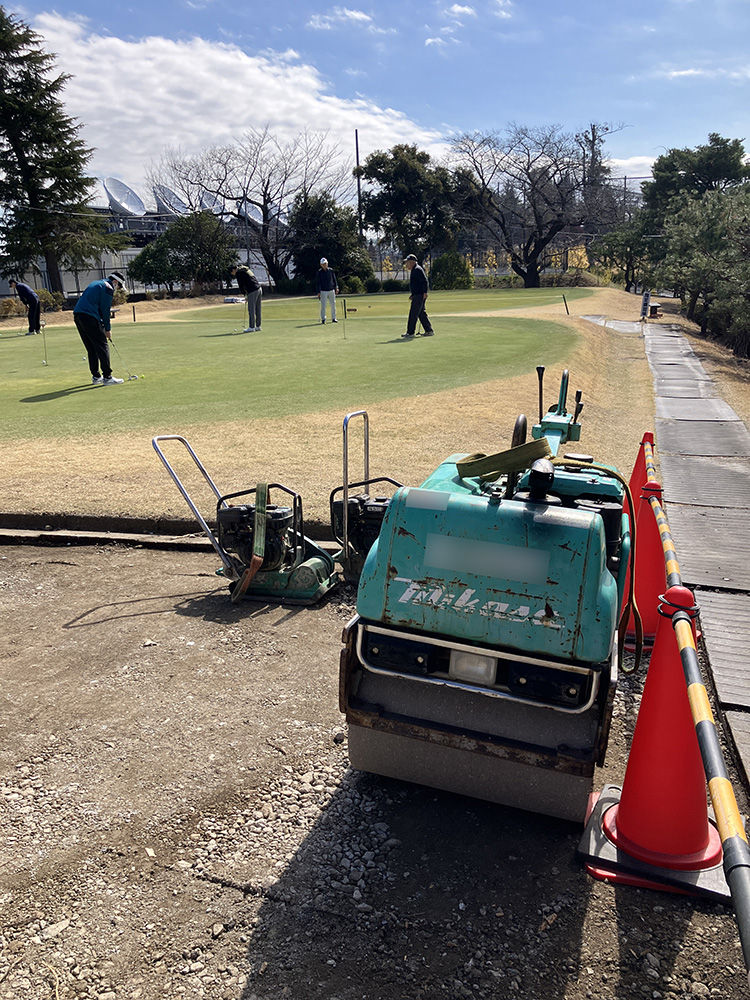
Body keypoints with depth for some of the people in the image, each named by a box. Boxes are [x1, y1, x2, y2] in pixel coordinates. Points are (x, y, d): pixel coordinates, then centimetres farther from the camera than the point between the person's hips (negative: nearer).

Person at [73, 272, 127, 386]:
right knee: (102, 346, -6)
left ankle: (96, 377, 17)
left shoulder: (95, 283, 26)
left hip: (77, 315, 9)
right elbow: (105, 310, -7)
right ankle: (107, 377, -8)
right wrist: (107, 329, 2)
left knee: (91, 348, 14)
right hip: (90, 316, -9)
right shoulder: (108, 288, -3)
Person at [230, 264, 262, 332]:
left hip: (252, 291, -9)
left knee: (251, 310, -5)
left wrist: (245, 294, 9)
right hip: (259, 289, 9)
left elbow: (241, 285, -3)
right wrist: (246, 293, 19)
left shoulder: (238, 273, -2)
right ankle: (258, 327, 15)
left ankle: (251, 327, -4)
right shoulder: (246, 270, 25)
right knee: (257, 309, 11)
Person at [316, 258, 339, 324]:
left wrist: (336, 287, 4)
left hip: (331, 290, 3)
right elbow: (317, 283, -1)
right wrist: (318, 292, -7)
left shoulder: (330, 270, 6)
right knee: (323, 305, -6)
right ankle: (323, 319, 2)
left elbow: (334, 279, 14)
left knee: (333, 304, 6)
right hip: (323, 291, -3)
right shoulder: (319, 272, -2)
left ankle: (333, 318, 15)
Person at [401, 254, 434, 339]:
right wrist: (412, 294, 23)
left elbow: (425, 281, -20)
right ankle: (429, 331, 14)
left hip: (419, 296, -11)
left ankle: (410, 332, -5)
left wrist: (425, 292, -24)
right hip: (416, 295, 11)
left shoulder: (417, 270, -13)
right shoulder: (413, 270, 20)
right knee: (422, 313, 11)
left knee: (413, 314, -8)